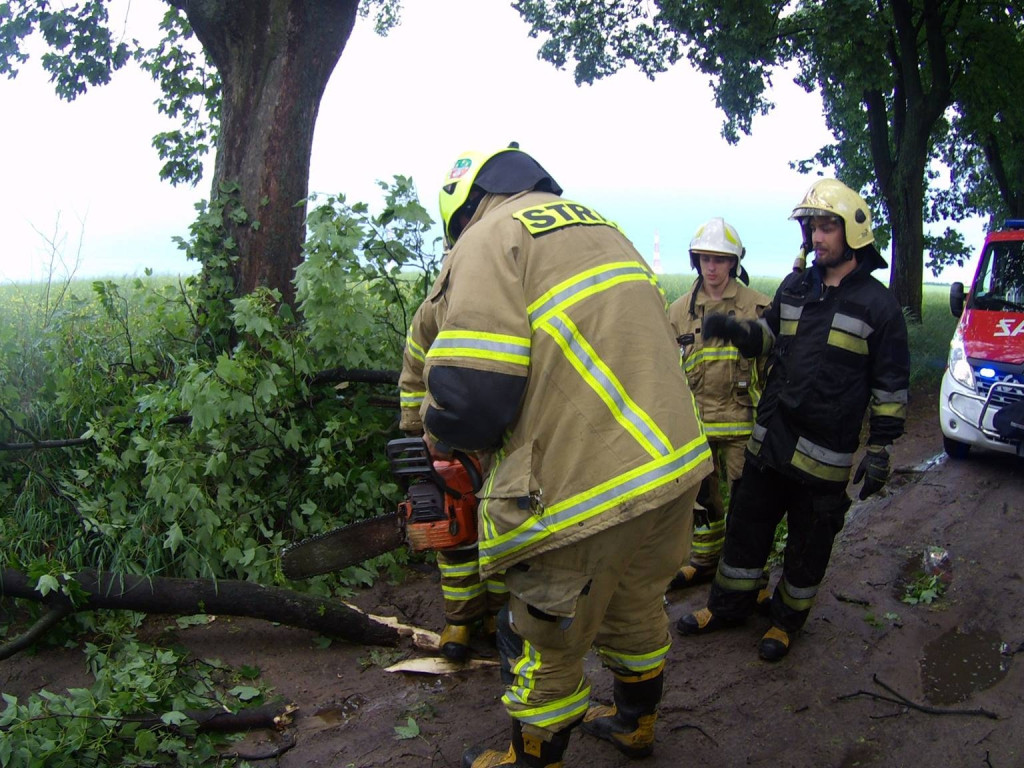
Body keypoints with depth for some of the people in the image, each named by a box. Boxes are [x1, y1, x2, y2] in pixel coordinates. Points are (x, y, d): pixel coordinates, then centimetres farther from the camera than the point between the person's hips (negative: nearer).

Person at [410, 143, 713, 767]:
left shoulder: (491, 235, -8)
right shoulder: (598, 223, 17)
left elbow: (470, 393, -20)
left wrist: (443, 433, 2)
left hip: (586, 491, -8)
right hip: (675, 465, 9)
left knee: (548, 646, 14)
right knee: (637, 610, 29)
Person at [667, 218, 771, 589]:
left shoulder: (756, 307, -4)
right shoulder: (680, 310, 6)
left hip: (741, 420, -3)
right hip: (696, 419, 4)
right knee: (701, 497, 15)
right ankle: (704, 562, 32)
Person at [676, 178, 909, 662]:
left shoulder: (877, 304, -8)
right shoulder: (794, 288, 7)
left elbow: (891, 387, -5)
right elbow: (769, 336, 22)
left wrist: (879, 452, -8)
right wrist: (734, 330, -1)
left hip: (826, 454, -5)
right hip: (770, 438, 5)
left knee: (809, 545, 10)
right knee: (746, 525, 14)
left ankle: (787, 618, 30)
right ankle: (729, 605, 31)